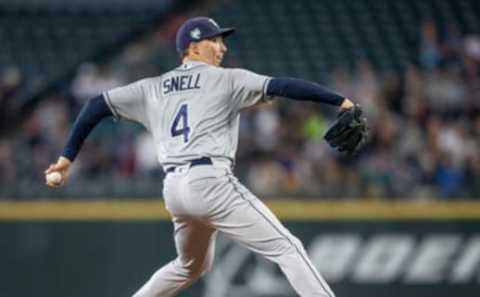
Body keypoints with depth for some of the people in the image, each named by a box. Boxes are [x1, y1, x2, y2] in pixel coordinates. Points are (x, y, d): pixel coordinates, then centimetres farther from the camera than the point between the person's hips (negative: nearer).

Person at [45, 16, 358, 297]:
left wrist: (68, 157, 22)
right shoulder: (226, 80, 5)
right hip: (212, 182, -7)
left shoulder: (153, 89, 20)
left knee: (192, 265, 32)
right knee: (286, 248, -8)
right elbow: (280, 86, -7)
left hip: (174, 189, 7)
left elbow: (96, 106, 19)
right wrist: (339, 101, -12)